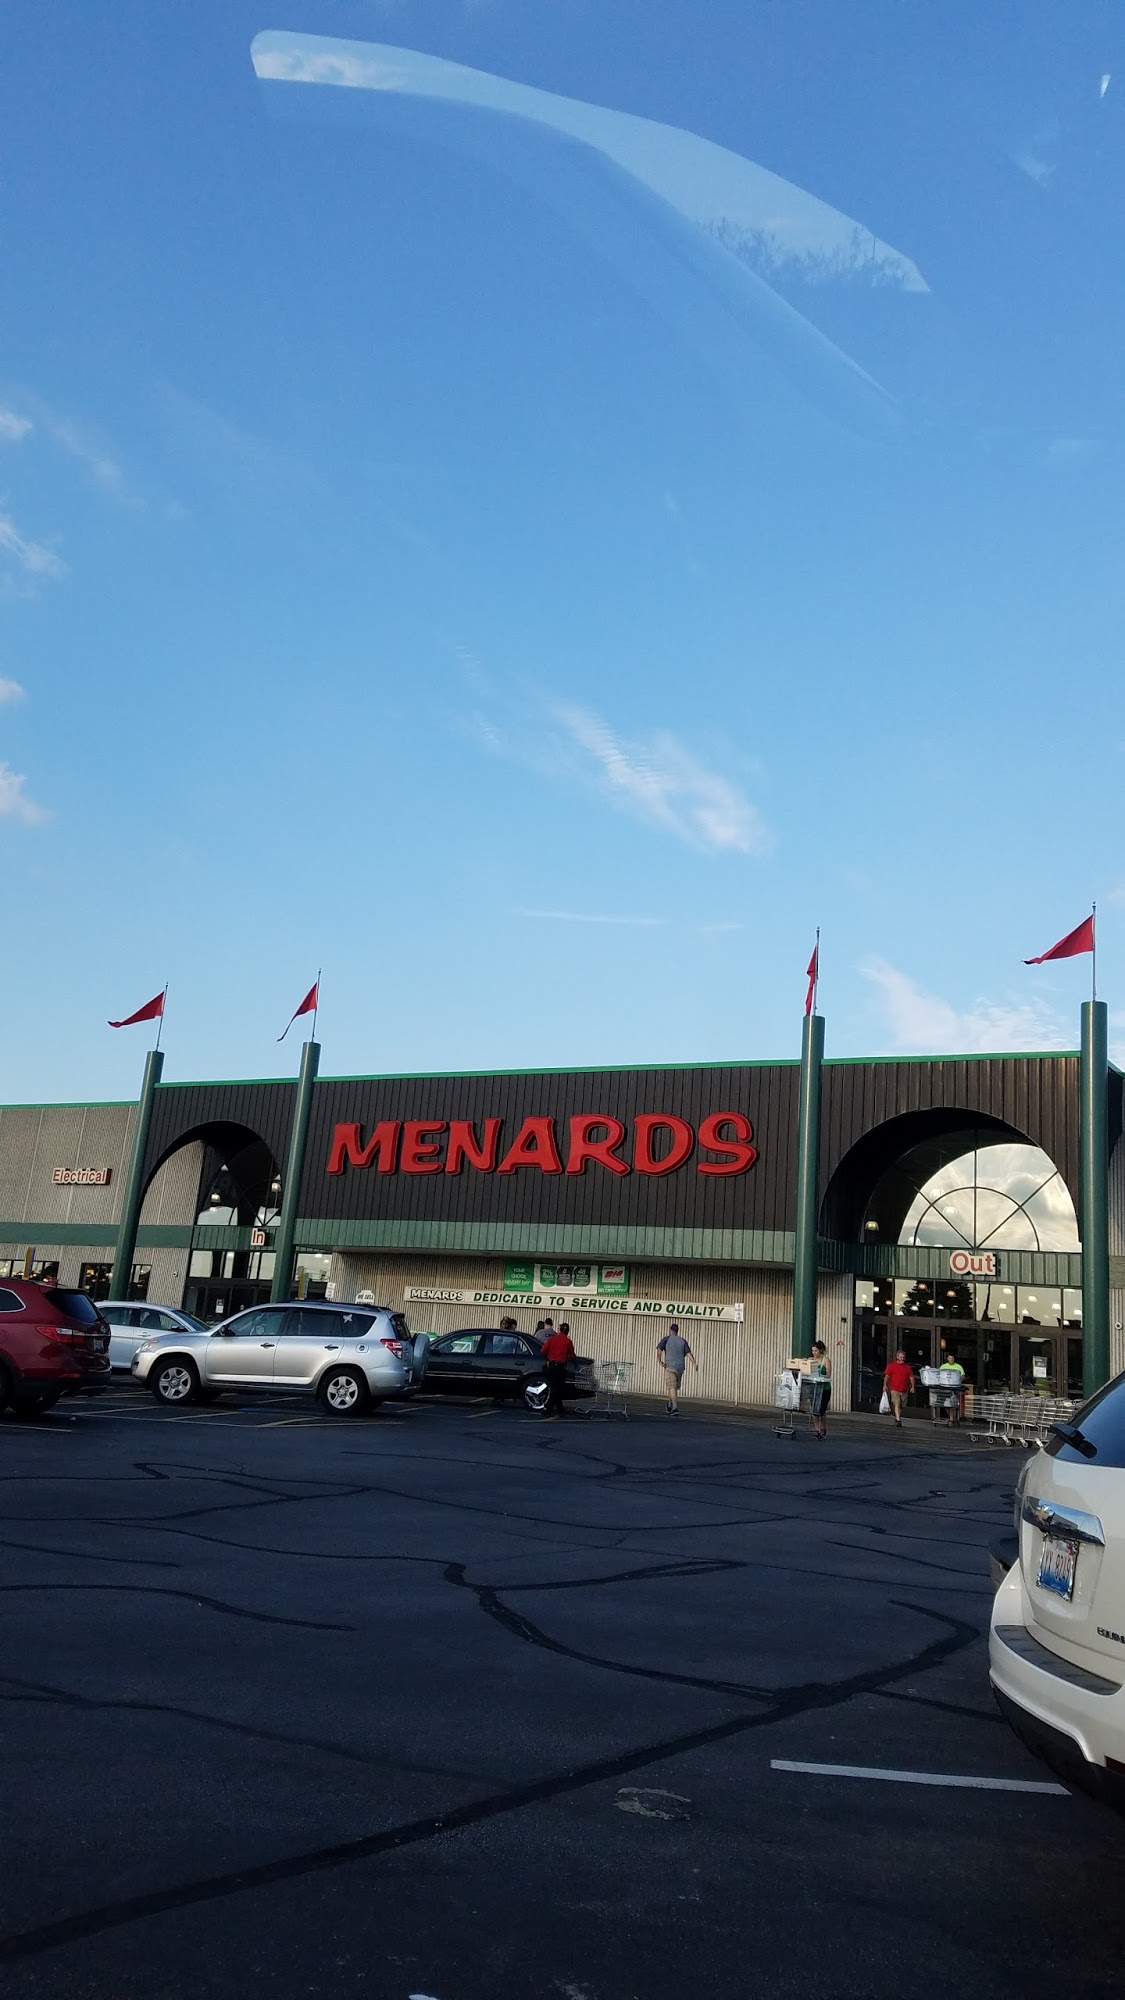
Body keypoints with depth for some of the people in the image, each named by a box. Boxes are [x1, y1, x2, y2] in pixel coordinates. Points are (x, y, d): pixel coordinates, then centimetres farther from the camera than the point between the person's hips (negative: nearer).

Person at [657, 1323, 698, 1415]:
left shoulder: (666, 1339, 2)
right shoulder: (682, 1341, 11)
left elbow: (659, 1349, -13)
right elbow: (689, 1353, -2)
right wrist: (695, 1363, -12)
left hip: (670, 1367, -4)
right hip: (681, 1367, 4)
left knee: (672, 1387, -9)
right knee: (675, 1387, 19)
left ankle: (675, 1408, -23)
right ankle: (669, 1406, 33)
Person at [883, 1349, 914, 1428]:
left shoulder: (907, 1367, 10)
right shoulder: (892, 1365, 1)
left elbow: (911, 1377, 10)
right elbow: (887, 1376, 0)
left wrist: (912, 1386, 0)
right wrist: (885, 1385, -9)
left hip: (904, 1390, 4)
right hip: (894, 1389, -4)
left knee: (901, 1406, 13)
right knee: (897, 1404, -16)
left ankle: (897, 1417, 30)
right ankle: (898, 1420, -20)